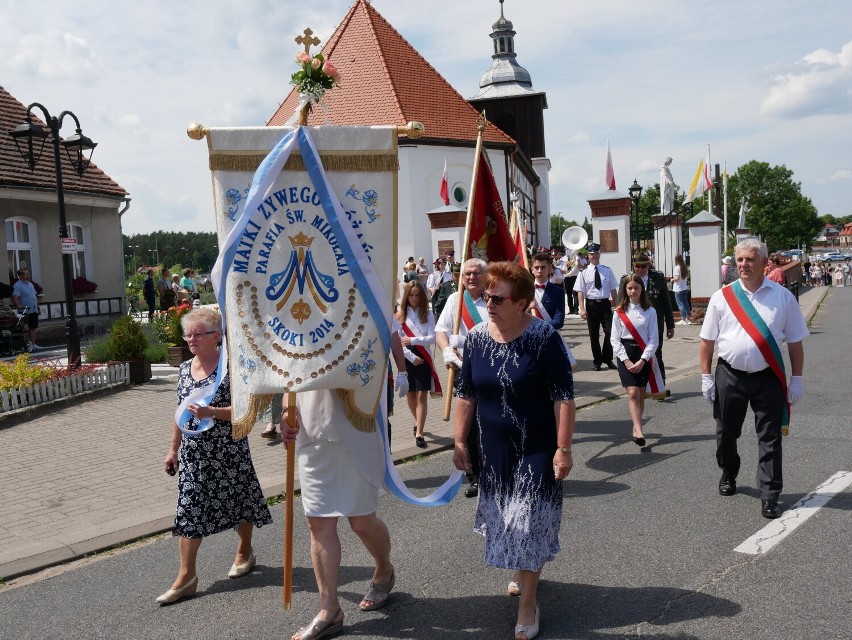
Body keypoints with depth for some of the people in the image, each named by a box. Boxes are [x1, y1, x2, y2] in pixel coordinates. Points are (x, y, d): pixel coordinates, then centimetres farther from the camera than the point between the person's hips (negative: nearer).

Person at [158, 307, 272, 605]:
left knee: (237, 501, 12)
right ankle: (186, 575, 10)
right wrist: (173, 449, 14)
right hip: (194, 452, 5)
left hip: (228, 450, -5)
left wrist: (211, 412, -30)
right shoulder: (184, 368, 5)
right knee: (188, 509, 3)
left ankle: (245, 551, 36)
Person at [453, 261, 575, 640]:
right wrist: (460, 441, 5)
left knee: (528, 523, 2)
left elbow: (563, 397, -15)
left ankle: (528, 601, 17)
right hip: (493, 451, 5)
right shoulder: (477, 337, -2)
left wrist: (563, 449, -18)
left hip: (536, 450, -4)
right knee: (506, 519, 18)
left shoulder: (543, 337, -16)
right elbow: (465, 394, 5)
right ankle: (523, 573, 44)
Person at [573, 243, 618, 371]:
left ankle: (607, 359, 14)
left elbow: (613, 289, 6)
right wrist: (582, 309, -13)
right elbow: (580, 292, -5)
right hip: (591, 304, -1)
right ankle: (597, 361, 22)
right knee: (594, 335, 9)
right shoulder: (584, 272, -2)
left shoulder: (607, 271, 3)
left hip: (605, 304, 1)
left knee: (610, 332, -4)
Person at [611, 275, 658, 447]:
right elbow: (615, 339, -1)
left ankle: (636, 428, 21)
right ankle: (639, 430, -19)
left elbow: (653, 339, -2)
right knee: (633, 393, -12)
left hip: (644, 356, 1)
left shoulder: (650, 311, 0)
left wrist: (642, 360, -11)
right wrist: (626, 361, -10)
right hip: (625, 355, -1)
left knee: (640, 394, 7)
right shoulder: (619, 312, 1)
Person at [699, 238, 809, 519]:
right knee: (726, 433, 16)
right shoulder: (722, 297, -1)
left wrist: (797, 379, 0)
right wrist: (706, 376, -1)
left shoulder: (783, 297, 0)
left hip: (768, 378, -1)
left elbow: (795, 341, 3)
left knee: (770, 438, 2)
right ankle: (728, 475, 41)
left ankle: (769, 496, 11)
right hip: (729, 376, 1)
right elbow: (707, 340, 2)